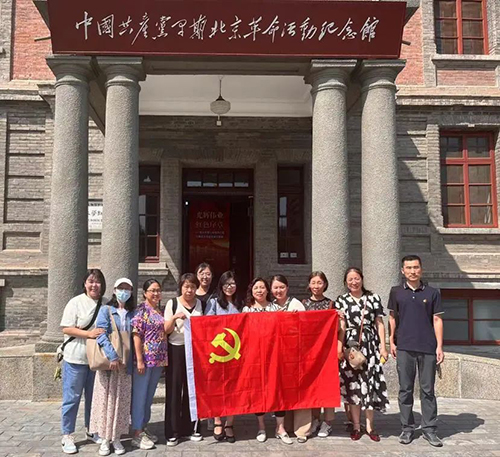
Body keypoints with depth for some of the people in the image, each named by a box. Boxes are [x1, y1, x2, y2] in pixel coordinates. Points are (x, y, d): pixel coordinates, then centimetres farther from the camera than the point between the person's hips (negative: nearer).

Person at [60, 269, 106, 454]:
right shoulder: (76, 302, -9)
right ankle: (67, 436, 16)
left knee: (94, 397, 15)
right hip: (75, 359, -4)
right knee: (72, 398, 3)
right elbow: (66, 328, -13)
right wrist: (88, 333, -22)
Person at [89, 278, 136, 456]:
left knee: (121, 400, 6)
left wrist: (136, 360, -3)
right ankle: (105, 439, 11)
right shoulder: (105, 310, -1)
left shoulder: (133, 314, 9)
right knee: (106, 398, 2)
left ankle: (117, 438, 15)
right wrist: (112, 356, -21)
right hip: (107, 361, -2)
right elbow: (101, 335, -11)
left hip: (126, 363, 3)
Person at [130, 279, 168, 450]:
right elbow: (136, 335, -14)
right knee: (140, 395, 1)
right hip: (145, 359, -7)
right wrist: (139, 360, -18)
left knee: (149, 395, 15)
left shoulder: (161, 310, 12)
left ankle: (143, 427, 27)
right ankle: (137, 434, 9)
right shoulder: (141, 309, -9)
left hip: (158, 359, 7)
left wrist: (164, 359, 15)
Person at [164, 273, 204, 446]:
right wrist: (174, 318, -21)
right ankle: (172, 431, 6)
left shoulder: (199, 303, 8)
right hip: (176, 350, -3)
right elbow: (166, 330, -4)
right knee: (174, 389, -1)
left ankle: (190, 427, 17)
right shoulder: (172, 303, -2)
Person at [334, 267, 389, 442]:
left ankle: (370, 426, 12)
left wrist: (383, 347, 1)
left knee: (370, 384, 0)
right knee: (352, 385, 2)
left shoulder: (373, 298, 7)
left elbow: (379, 324, 7)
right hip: (350, 346, 0)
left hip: (370, 345, 0)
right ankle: (356, 426, 13)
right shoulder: (340, 301, 6)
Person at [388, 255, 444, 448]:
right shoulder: (396, 292, 6)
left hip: (428, 348, 0)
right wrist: (391, 342, 6)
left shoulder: (432, 293, 3)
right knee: (405, 389, 7)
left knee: (428, 390, 6)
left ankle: (429, 429, 16)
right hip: (404, 348, 1)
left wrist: (439, 346, -2)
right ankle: (407, 428, 17)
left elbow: (437, 320, 3)